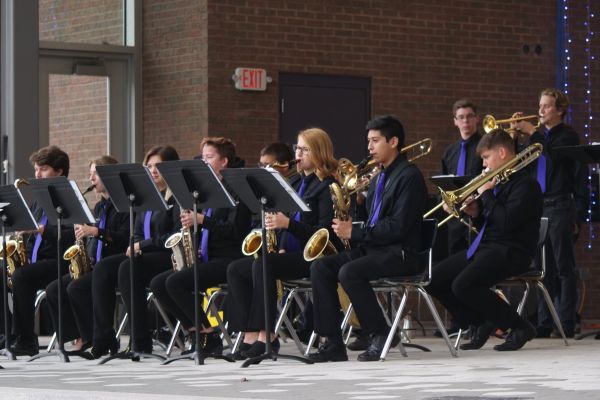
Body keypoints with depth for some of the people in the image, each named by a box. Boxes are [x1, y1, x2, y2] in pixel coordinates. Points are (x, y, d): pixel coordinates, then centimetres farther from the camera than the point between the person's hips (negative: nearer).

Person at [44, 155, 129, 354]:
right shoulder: (99, 207, 22)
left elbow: (126, 237, -18)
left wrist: (96, 231, -23)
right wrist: (83, 236, 4)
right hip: (93, 263, 9)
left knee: (76, 288, -29)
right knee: (53, 289, -9)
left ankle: (93, 339, -17)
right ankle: (79, 337, -9)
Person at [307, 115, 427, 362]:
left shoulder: (409, 177, -9)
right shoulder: (379, 178, 21)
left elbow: (398, 227, -19)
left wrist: (354, 232, -17)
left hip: (400, 253, -9)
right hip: (371, 248, 9)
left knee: (349, 272, -32)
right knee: (320, 267, -10)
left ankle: (380, 335, -17)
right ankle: (333, 343, -14)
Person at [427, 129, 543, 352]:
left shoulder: (525, 185, -11)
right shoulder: (498, 183, 17)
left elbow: (507, 222, -25)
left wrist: (486, 194, -14)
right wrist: (476, 214, 2)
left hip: (511, 252, -10)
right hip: (484, 246, 10)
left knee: (463, 285, -30)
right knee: (435, 280, 2)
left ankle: (520, 327, -15)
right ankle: (482, 323, 11)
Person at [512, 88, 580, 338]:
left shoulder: (568, 135, -1)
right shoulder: (539, 135, 16)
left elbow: (556, 155, -20)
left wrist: (532, 133, -17)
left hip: (560, 205, -6)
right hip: (536, 203, 6)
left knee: (564, 267, -5)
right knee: (543, 268, 6)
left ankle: (566, 324, -6)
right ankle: (544, 323, 9)